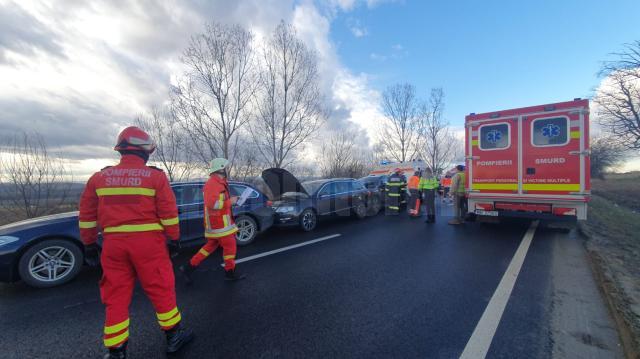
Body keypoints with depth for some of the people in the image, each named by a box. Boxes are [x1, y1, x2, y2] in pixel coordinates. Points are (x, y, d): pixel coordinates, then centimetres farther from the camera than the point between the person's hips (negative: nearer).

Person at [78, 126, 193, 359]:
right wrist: (174, 238, 4)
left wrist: (89, 244, 20)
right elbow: (169, 213, -7)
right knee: (161, 290, 9)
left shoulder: (99, 178, 7)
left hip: (113, 244, 4)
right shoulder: (156, 176, -6)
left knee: (116, 296, 15)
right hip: (148, 242, -3)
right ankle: (174, 335, 24)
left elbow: (86, 215, 11)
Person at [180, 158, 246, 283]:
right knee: (230, 246, 3)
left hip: (218, 222, 10)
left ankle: (189, 267, 24)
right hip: (219, 224, -10)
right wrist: (230, 201, -20)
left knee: (211, 246, 19)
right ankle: (230, 273, 18)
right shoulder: (213, 183, -19)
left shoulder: (218, 183, 14)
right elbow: (212, 203, -29)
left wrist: (230, 200, 5)